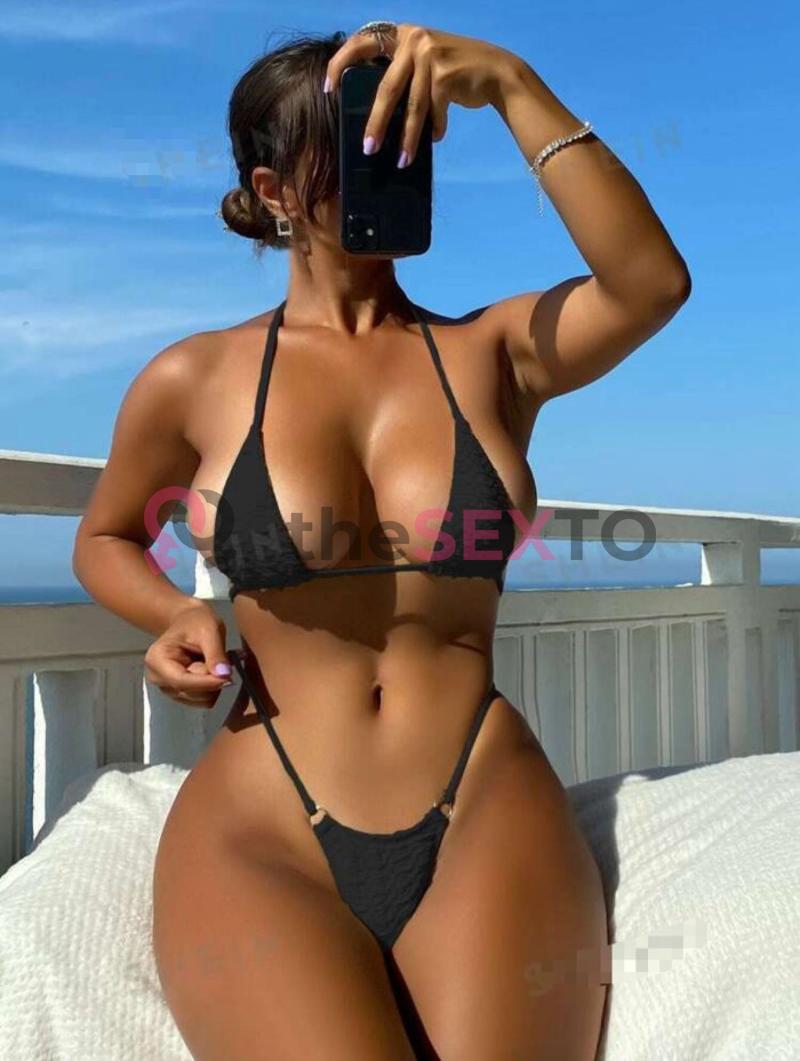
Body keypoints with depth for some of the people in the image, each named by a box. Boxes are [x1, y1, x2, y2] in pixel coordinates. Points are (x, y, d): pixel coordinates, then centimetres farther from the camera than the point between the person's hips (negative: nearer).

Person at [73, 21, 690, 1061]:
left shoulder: (495, 351, 6)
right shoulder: (193, 381, 4)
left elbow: (654, 284, -12)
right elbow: (103, 539, 19)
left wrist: (510, 83, -14)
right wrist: (178, 615, -1)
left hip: (489, 816, 1)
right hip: (261, 829, 0)